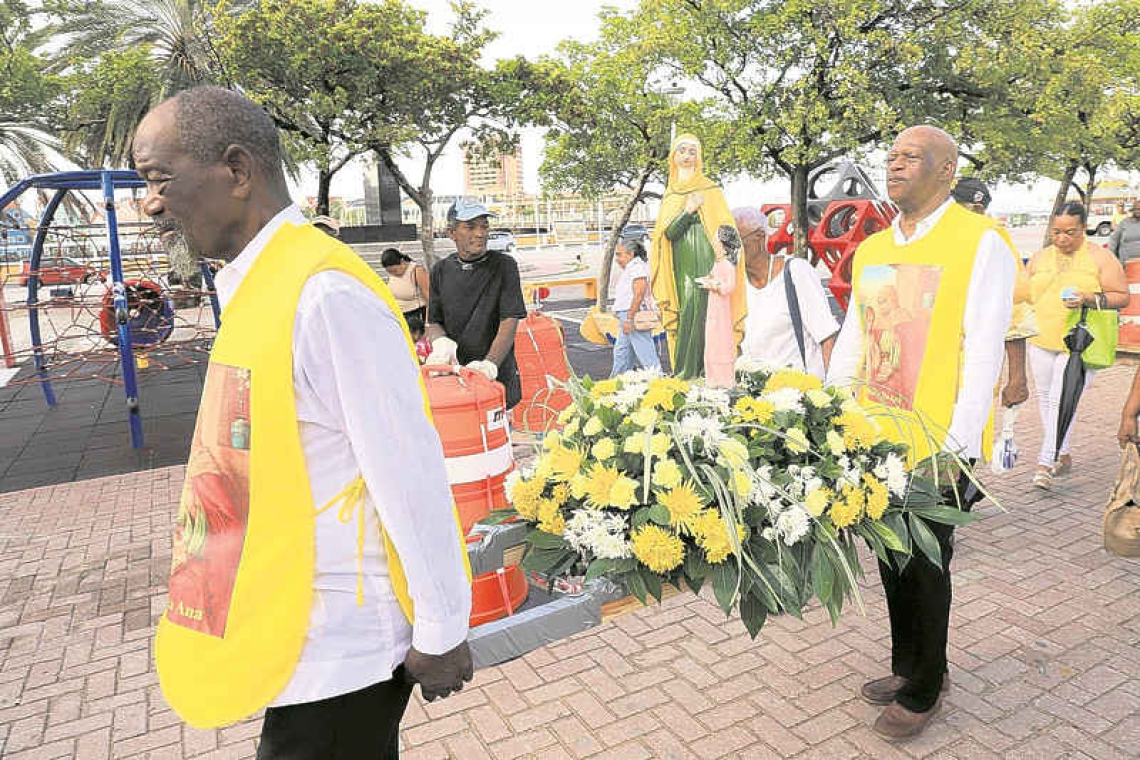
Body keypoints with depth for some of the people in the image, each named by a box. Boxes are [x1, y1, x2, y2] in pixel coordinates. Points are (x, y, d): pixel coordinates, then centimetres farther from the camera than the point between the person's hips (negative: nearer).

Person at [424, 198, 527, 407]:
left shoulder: (504, 266, 0)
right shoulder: (441, 271, 10)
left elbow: (510, 322, -7)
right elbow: (433, 322, 14)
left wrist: (490, 363, -22)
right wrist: (441, 342, -11)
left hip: (497, 376, -2)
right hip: (453, 373, 2)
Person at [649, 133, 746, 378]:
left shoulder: (710, 189, 9)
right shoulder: (670, 194, 18)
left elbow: (725, 226, 4)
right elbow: (668, 233, 5)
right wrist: (687, 211, -11)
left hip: (707, 263, -2)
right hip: (683, 265, 2)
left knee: (702, 312, -13)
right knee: (689, 312, -6)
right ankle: (685, 374, -3)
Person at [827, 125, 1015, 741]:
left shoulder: (980, 243, -8)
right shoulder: (870, 250, 11)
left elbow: (983, 353, -13)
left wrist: (957, 446, -17)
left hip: (936, 449, -6)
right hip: (874, 439, 6)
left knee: (926, 567, 8)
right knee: (891, 560, 16)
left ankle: (923, 691, 28)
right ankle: (907, 667, 37)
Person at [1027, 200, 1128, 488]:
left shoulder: (1100, 258, 0)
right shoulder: (1039, 258, 11)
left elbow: (1122, 296, -2)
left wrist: (1089, 299, -19)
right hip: (1042, 340, 5)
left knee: (1062, 400, -12)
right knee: (1045, 398, 8)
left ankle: (1045, 463, -11)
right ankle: (1063, 457, 22)